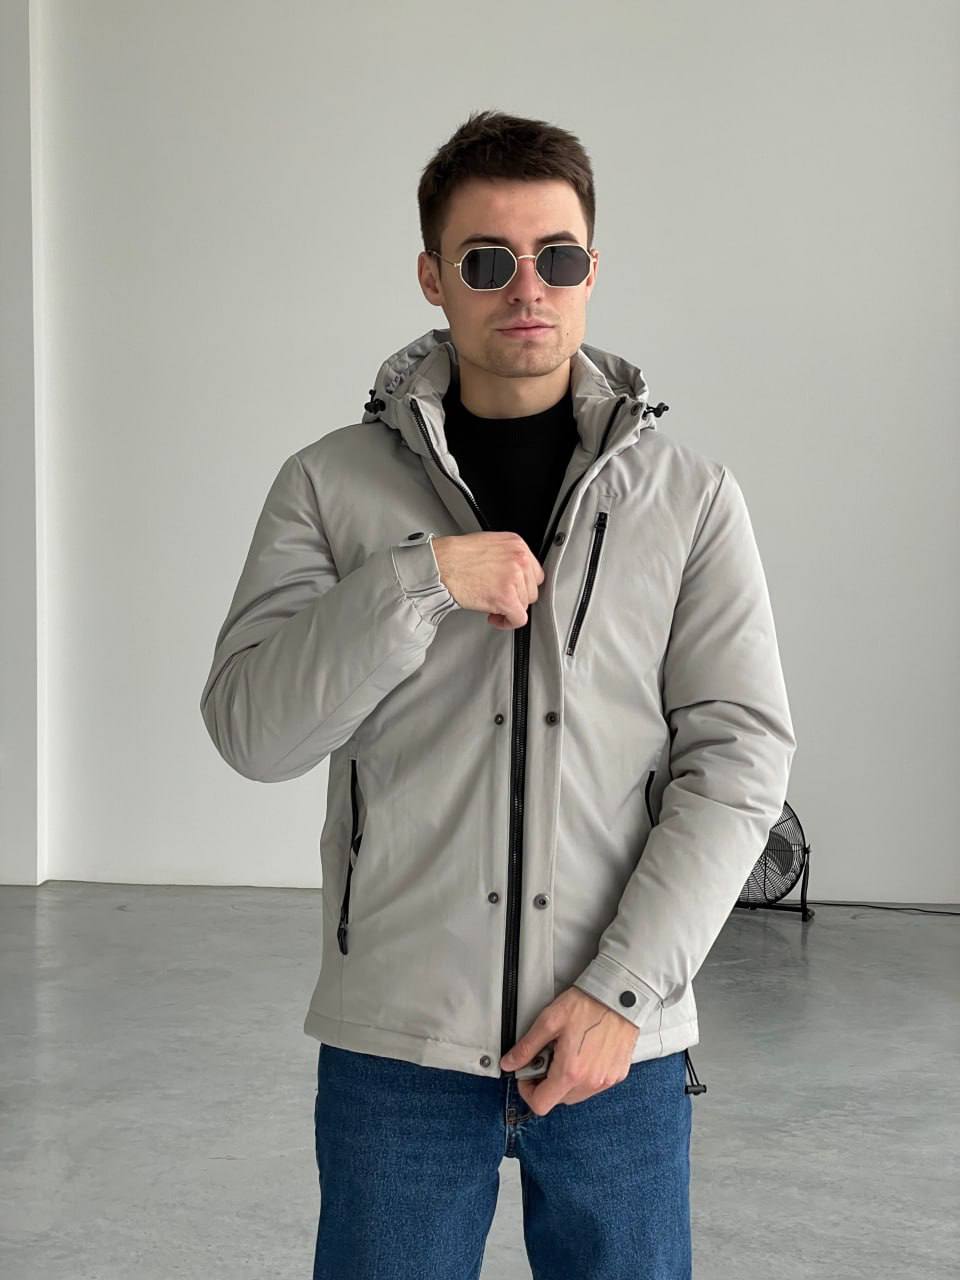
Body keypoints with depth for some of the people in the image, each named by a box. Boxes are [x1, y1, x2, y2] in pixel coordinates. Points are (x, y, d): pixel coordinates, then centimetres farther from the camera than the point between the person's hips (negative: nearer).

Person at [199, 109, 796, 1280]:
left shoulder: (690, 496, 2)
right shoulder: (330, 486, 2)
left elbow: (740, 754, -3)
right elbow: (251, 730, -5)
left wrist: (622, 990, -10)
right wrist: (417, 580, -18)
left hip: (623, 1044, 1)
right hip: (394, 1041, 0)